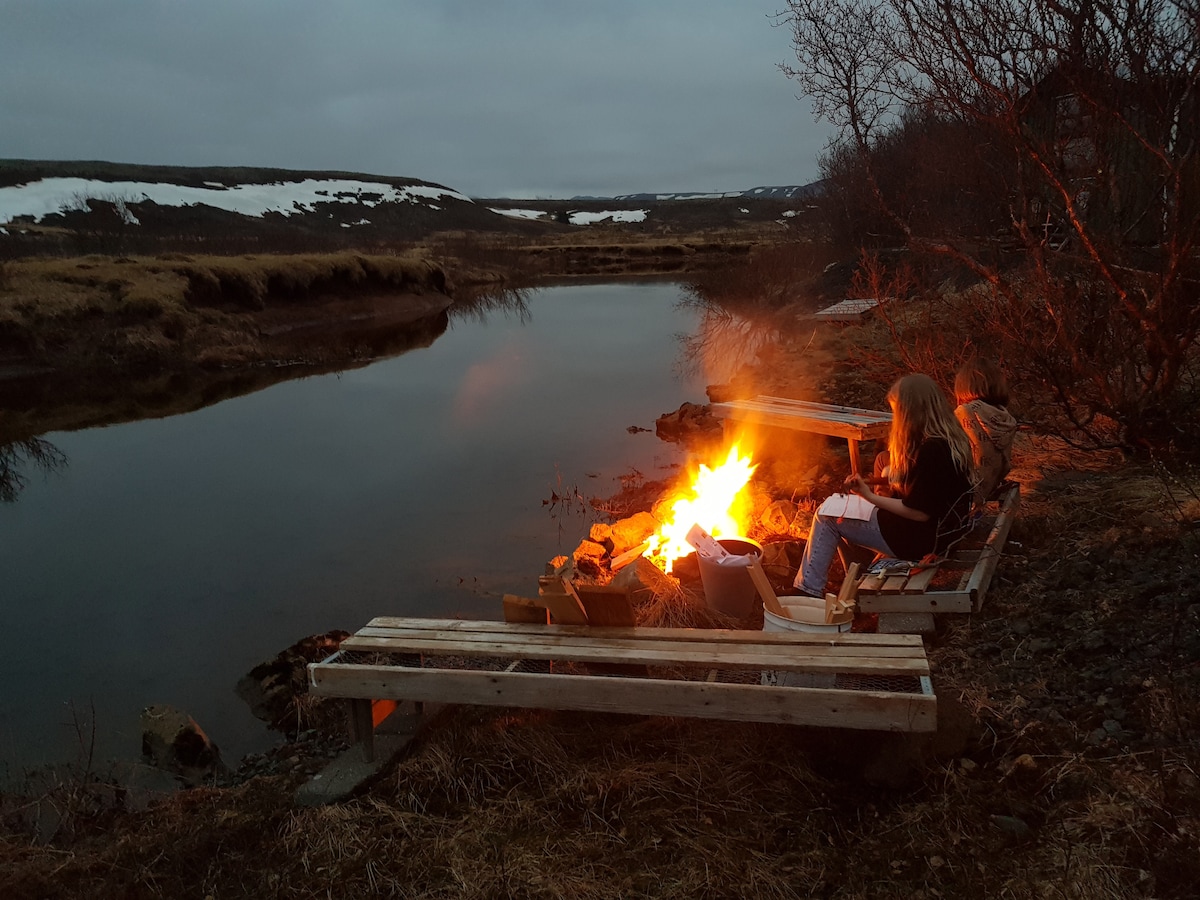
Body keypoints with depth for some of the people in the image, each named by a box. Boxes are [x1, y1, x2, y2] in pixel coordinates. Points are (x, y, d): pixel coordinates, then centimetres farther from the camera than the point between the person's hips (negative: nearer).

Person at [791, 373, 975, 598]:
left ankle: (808, 590, 10)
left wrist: (870, 496, -18)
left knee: (826, 515, 2)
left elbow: (919, 512, -25)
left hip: (919, 539, -10)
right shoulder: (951, 439, 3)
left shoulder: (931, 450, -27)